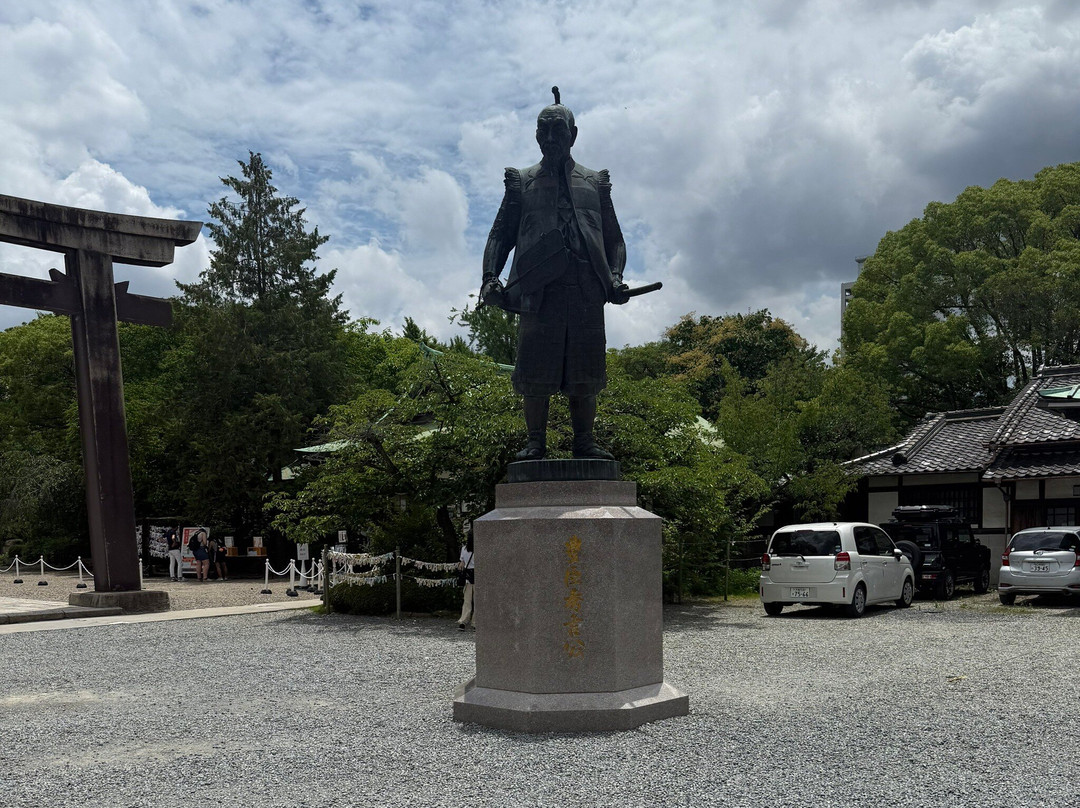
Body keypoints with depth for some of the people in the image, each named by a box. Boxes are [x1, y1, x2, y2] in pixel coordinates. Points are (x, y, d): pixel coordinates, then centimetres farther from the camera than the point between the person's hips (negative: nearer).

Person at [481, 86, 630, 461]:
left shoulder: (595, 183, 20)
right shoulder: (522, 183, 18)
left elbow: (614, 239, 19)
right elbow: (500, 234, 13)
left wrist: (615, 277, 0)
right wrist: (490, 276, -4)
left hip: (588, 291, 1)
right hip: (539, 289, -1)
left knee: (585, 373, 1)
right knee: (536, 372, -4)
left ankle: (584, 441, 9)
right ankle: (535, 443, 4)